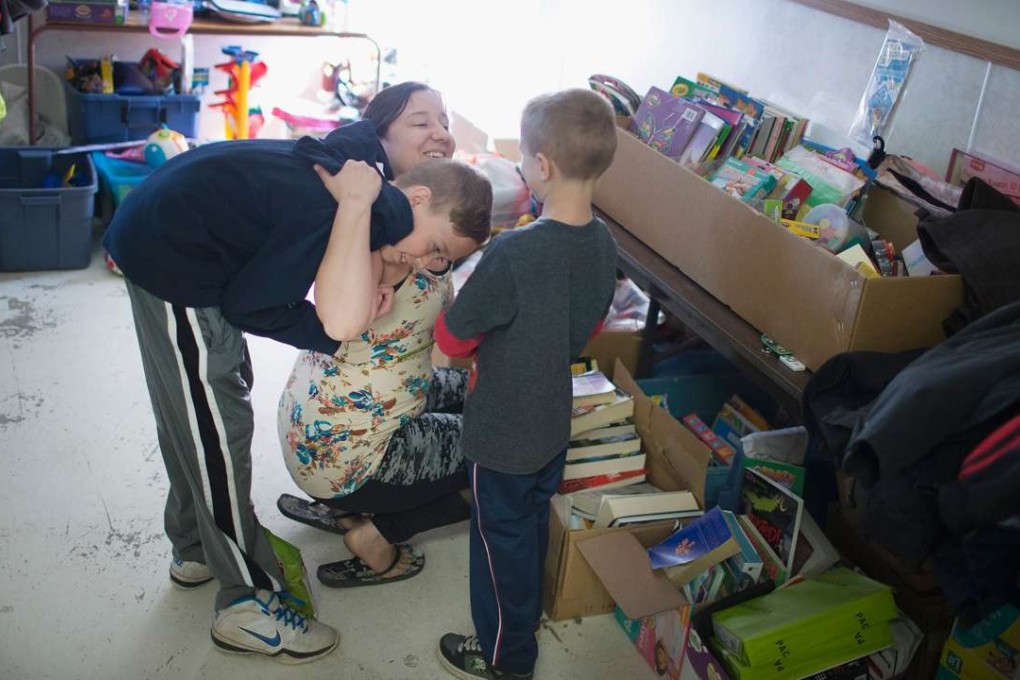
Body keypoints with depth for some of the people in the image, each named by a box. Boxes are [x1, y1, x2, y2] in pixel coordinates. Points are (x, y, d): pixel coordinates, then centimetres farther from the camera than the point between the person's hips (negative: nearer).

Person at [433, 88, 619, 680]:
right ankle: (528, 615, 51)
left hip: (503, 431, -7)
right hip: (556, 420, 7)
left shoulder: (514, 252, -32)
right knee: (534, 521, 27)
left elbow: (452, 338, -20)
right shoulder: (604, 242, -9)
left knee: (502, 536, 13)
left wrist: (482, 341, 0)